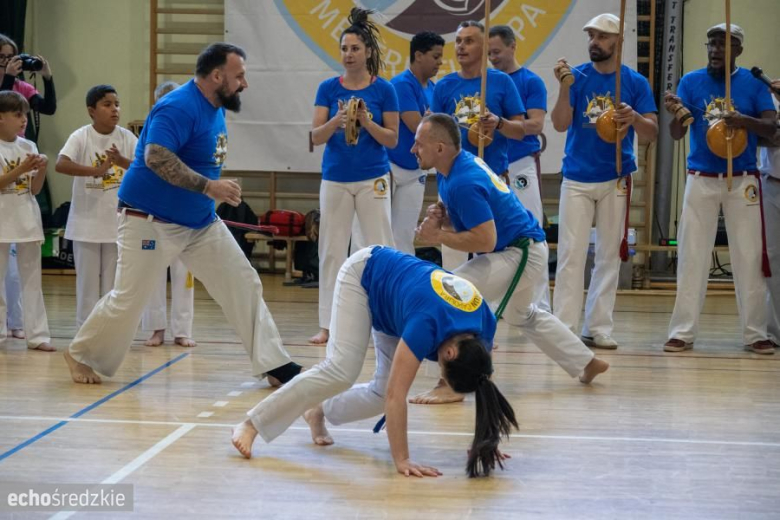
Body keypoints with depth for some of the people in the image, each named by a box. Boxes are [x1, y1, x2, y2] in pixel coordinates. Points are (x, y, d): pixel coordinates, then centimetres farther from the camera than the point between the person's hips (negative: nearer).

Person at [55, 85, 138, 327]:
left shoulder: (126, 137, -1)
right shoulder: (81, 137, -10)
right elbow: (60, 164, -26)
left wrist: (123, 161, -27)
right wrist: (94, 170, -37)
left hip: (118, 221, 3)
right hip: (87, 222, -2)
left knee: (113, 281, 10)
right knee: (88, 280, 6)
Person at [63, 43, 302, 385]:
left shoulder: (214, 108, 7)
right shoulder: (179, 108, -22)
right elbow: (156, 157, -34)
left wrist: (213, 191, 12)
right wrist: (209, 187, -35)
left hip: (201, 223, 9)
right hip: (150, 222, -9)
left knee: (245, 286, 2)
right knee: (127, 301, 0)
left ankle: (273, 364, 6)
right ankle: (81, 355, 23)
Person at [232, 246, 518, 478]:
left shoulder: (482, 331, -24)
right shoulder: (428, 326, -42)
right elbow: (396, 395, -42)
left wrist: (484, 443, -5)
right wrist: (402, 460, -43)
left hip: (391, 295, 7)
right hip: (365, 273, -7)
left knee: (381, 393, -2)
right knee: (341, 372, -24)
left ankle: (319, 411, 24)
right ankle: (251, 424, -18)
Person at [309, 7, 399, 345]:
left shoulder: (383, 89, -3)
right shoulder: (328, 88, 2)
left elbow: (392, 139, -2)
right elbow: (316, 137, -3)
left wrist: (367, 122, -18)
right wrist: (337, 120, -22)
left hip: (372, 180, -2)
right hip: (335, 179, 2)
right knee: (331, 251, 4)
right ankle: (327, 324, 9)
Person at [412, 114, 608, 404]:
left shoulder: (463, 183, -28)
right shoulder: (458, 164, 2)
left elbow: (486, 240, -31)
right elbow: (465, 216, 15)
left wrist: (438, 236, -25)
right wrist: (441, 216, -7)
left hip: (520, 255, -11)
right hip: (523, 250, 11)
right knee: (523, 315, 33)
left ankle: (450, 384, -22)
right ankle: (587, 364, 47)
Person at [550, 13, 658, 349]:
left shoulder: (635, 82, 1)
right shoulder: (577, 76, 0)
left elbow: (652, 133, -3)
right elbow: (560, 125, -7)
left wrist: (634, 118, -23)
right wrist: (564, 87, -22)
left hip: (616, 179, 1)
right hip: (577, 178, -1)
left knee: (609, 255, 5)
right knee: (570, 253, -3)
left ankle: (599, 328, 11)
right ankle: (564, 327, -1)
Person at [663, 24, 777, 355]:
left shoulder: (753, 84, 1)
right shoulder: (691, 82, 2)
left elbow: (771, 128, -9)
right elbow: (677, 134, -5)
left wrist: (745, 121, -29)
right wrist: (674, 113, -28)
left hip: (743, 180, 0)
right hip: (701, 179, 0)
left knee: (749, 257, 1)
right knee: (691, 256, 1)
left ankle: (755, 334, 7)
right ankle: (683, 332, 6)